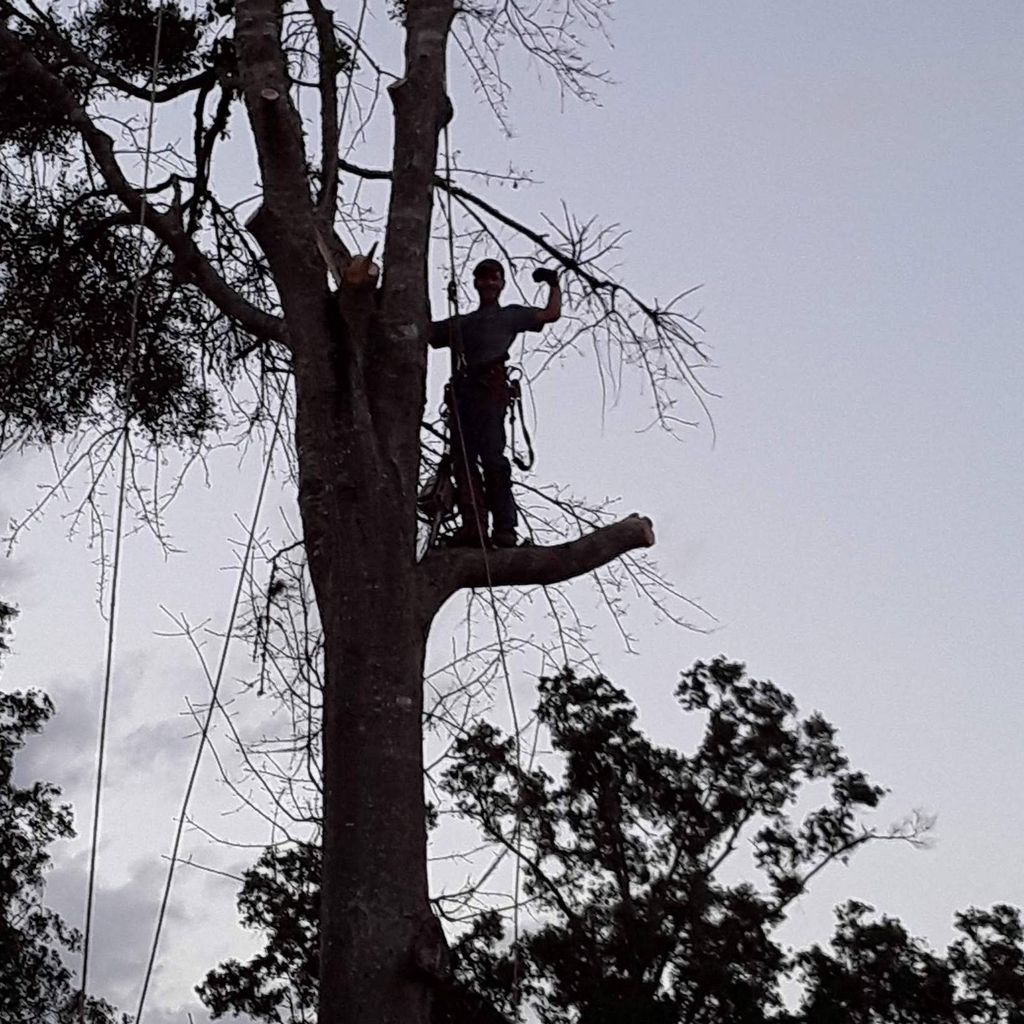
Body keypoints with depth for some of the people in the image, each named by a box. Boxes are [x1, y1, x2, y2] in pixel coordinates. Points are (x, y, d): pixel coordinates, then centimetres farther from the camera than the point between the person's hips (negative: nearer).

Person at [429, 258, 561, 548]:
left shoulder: (511, 315, 27)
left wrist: (553, 283, 25)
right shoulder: (459, 323, 36)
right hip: (461, 390, 5)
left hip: (491, 385, -4)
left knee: (491, 455, -18)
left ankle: (504, 528, -22)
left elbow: (551, 314, 21)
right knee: (463, 458, -12)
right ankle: (472, 525, -22)